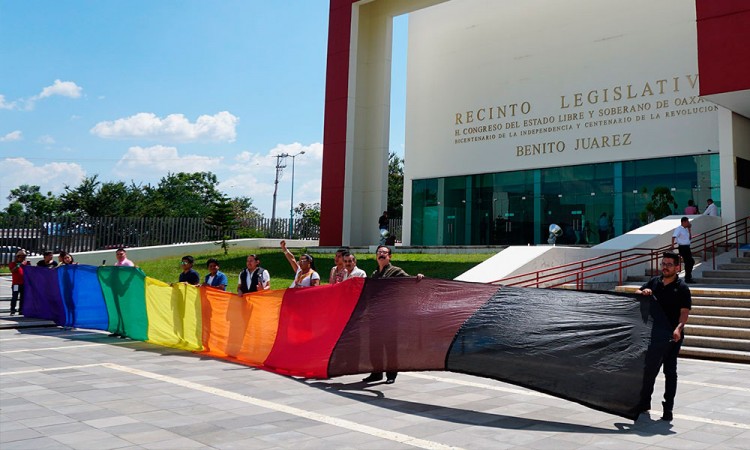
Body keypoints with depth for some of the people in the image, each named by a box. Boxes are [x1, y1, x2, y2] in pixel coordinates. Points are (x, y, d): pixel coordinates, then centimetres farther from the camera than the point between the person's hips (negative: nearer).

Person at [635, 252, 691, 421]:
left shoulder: (682, 288, -6)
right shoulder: (654, 282, 8)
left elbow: (685, 312, -13)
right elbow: (636, 294, 12)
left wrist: (678, 328, -29)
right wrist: (643, 292, -12)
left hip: (672, 337, -4)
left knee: (670, 372, 4)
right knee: (649, 369, 11)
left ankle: (668, 408, 10)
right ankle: (644, 402, 22)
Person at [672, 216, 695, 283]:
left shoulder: (686, 229, 16)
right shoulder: (679, 229, -11)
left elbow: (689, 237, 21)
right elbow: (674, 236, -21)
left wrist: (689, 229, 14)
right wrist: (672, 245, -29)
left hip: (687, 247, 9)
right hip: (682, 247, -9)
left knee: (691, 262, 12)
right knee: (688, 262, -9)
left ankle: (688, 278, 24)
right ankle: (688, 278, -2)